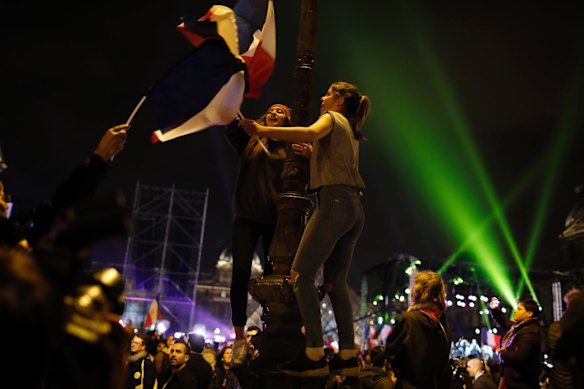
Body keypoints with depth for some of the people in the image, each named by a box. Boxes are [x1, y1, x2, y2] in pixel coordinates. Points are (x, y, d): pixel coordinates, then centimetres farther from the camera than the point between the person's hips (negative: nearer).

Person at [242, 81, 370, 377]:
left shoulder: (332, 118, 4)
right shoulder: (351, 131, 29)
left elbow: (310, 133, -20)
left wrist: (262, 130, -25)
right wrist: (311, 153, 40)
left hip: (334, 202, -9)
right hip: (354, 208, 9)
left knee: (301, 275, -12)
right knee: (336, 282, 8)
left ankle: (314, 356, -17)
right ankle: (347, 357, 4)